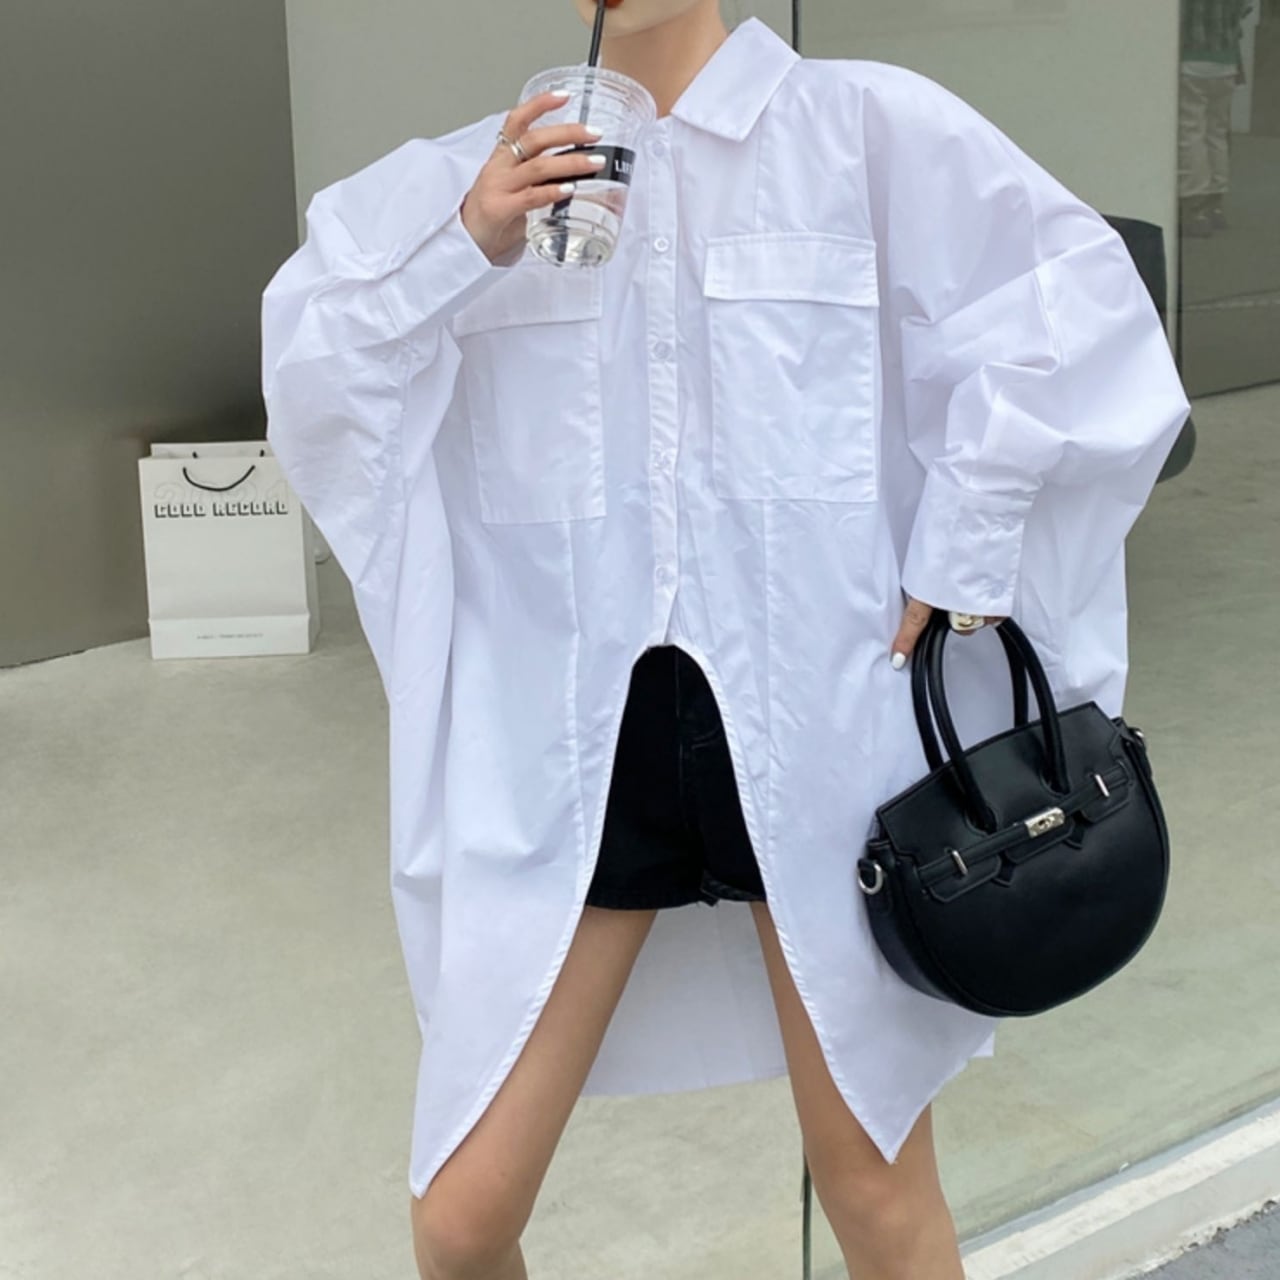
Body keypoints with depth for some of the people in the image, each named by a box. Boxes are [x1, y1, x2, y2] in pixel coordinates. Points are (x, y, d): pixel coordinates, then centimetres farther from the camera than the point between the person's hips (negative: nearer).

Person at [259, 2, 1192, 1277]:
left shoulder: (865, 122, -2)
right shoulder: (482, 173, 7)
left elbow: (1074, 301, -8)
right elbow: (311, 372, 1)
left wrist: (959, 559, -9)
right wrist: (465, 245, -15)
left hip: (817, 714, -2)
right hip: (577, 730, 2)